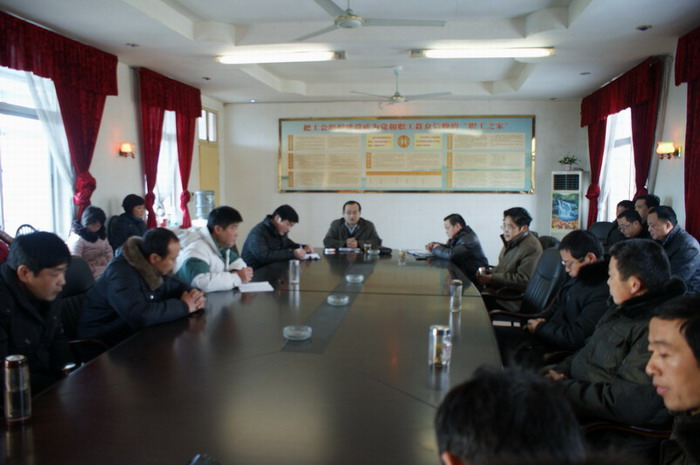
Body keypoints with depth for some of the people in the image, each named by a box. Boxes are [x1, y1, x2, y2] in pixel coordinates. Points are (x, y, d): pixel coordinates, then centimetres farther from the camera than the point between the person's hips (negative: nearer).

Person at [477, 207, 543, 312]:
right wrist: (488, 273, 2)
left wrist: (492, 278, -19)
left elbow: (523, 280, -22)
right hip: (500, 288, 9)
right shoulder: (512, 241, 11)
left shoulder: (531, 247, -18)